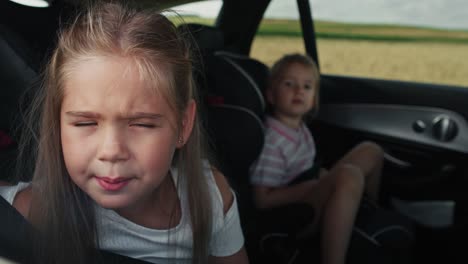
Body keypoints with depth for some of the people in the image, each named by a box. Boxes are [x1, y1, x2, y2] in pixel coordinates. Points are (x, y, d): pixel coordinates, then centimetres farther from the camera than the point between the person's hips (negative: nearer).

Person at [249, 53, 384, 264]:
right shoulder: (271, 140, -21)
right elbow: (262, 199, -20)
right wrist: (309, 188, -21)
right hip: (292, 214, -10)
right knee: (350, 176, -37)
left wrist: (326, 177, 2)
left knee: (370, 151, 13)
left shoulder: (300, 128, 6)